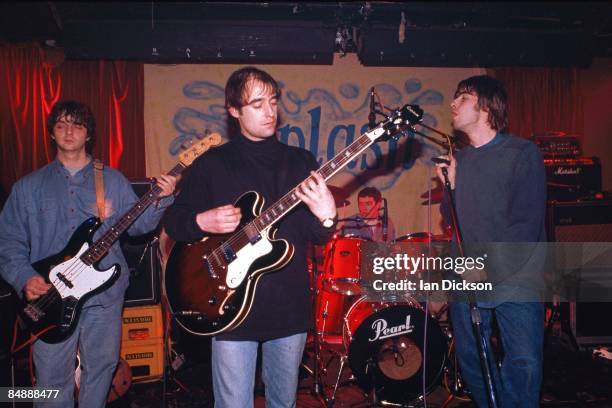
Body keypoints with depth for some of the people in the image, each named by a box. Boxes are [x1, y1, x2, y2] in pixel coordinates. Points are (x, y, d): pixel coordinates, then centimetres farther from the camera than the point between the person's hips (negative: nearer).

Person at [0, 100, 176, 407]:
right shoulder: (28, 187, 7)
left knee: (101, 369, 13)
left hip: (105, 293, 1)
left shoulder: (113, 181, 7)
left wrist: (160, 199, -17)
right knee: (52, 381, 7)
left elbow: (137, 224, 1)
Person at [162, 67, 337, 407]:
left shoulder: (301, 161, 5)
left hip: (290, 306, 3)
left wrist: (326, 217, -20)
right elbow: (173, 220, 5)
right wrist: (202, 222, -16)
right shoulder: (213, 163, 0)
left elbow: (317, 236, 2)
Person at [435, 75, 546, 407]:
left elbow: (527, 222, -12)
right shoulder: (459, 158, 12)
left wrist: (491, 269, -18)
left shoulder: (522, 153, -5)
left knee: (524, 360, -10)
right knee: (470, 356, 9)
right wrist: (450, 184, -5)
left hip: (514, 276, -5)